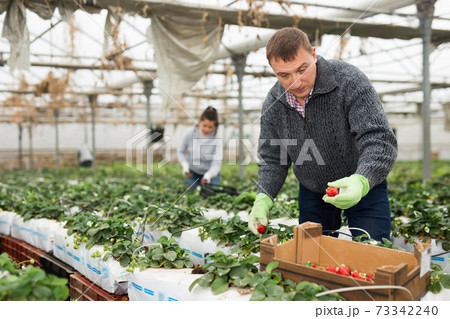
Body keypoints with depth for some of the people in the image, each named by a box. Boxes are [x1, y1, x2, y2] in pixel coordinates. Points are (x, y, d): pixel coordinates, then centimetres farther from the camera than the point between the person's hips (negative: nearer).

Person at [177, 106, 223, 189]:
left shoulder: (217, 140, -25)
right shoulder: (189, 133, -20)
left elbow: (216, 163, -30)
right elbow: (180, 152, -5)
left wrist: (208, 175, -50)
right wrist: (185, 165, -23)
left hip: (211, 173, -1)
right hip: (193, 172, 1)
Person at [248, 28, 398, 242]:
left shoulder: (349, 81, -24)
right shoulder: (273, 104, -10)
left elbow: (379, 140, -31)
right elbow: (271, 159, -1)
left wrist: (361, 181, -49)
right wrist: (263, 198, -18)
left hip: (364, 185, -3)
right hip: (312, 191, 4)